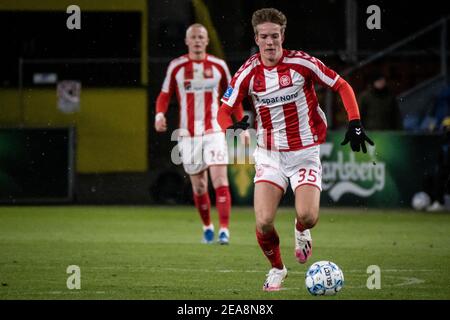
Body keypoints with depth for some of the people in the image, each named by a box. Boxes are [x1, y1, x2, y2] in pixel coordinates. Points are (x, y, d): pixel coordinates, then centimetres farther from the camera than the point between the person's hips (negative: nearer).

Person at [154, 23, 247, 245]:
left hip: (214, 131, -1)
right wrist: (160, 114, -14)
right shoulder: (176, 67, 2)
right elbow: (165, 95, 6)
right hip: (188, 133, 1)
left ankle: (224, 230, -19)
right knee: (198, 186, 7)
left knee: (220, 180, -15)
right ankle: (207, 227, 26)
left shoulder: (218, 66, 3)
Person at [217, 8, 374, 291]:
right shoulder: (249, 72, -5)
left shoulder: (301, 62, -11)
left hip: (305, 152, -2)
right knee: (264, 222, -13)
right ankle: (277, 268, 16)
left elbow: (342, 86, -1)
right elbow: (224, 109, 0)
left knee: (307, 216, -19)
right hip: (269, 154, 2)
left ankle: (302, 230, 20)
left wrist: (355, 123, -11)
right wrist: (232, 127, -23)